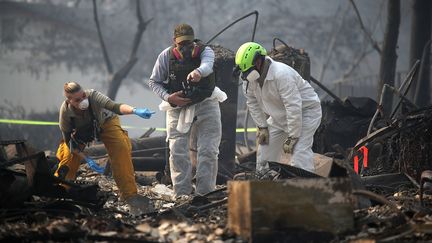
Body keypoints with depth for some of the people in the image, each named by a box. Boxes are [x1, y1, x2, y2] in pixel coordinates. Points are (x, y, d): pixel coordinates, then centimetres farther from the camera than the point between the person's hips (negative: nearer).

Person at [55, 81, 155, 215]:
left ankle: (130, 195, -19)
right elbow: (69, 142, -22)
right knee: (68, 155, -12)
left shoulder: (92, 96, -40)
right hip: (81, 131, 2)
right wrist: (87, 160, -30)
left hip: (105, 123, -2)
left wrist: (135, 111, -76)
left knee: (121, 149, -24)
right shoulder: (65, 111, -32)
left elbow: (114, 106, -58)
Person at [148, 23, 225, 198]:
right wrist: (168, 97, -17)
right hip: (178, 107, 1)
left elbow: (207, 65, -38)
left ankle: (205, 194, 3)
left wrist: (198, 72, -62)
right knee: (177, 152, -4)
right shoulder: (166, 56, -9)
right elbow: (153, 82, 0)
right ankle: (181, 194, 3)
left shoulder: (205, 51, -14)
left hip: (205, 104, -1)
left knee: (208, 151, -4)